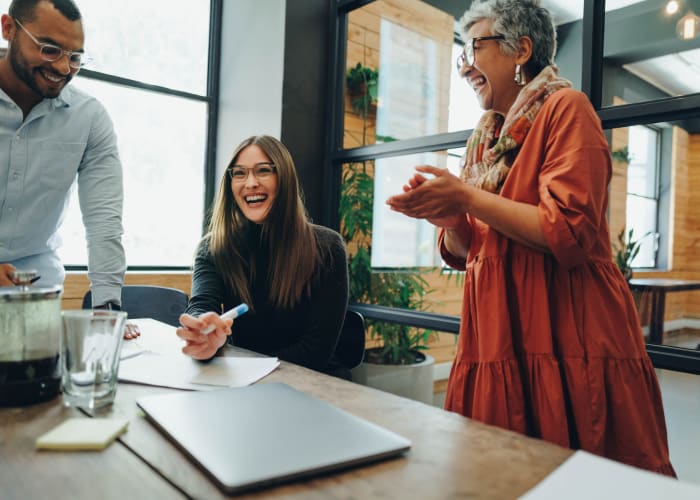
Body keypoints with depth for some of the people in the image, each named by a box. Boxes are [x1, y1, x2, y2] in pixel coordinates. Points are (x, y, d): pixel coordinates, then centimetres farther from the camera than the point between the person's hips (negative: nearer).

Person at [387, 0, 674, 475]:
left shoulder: (564, 108, -4)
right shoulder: (484, 137, 15)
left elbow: (570, 234, -16)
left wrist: (467, 196, -14)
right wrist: (446, 215, -5)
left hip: (567, 342, -6)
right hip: (498, 342, 6)